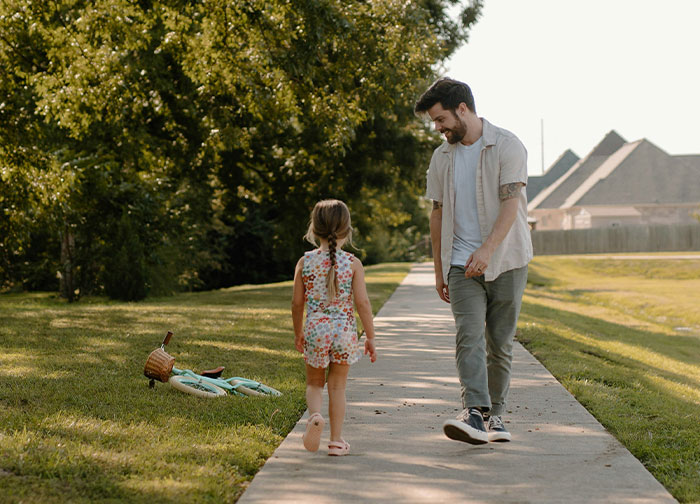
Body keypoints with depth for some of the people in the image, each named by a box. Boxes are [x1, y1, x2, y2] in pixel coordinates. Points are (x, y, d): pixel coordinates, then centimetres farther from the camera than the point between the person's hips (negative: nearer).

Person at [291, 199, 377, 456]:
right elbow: (362, 303, -7)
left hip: (315, 331, 1)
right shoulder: (353, 263, -5)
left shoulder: (305, 262, -1)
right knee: (337, 386, 11)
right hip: (344, 331, -1)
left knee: (314, 383, 17)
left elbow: (297, 302, 3)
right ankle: (336, 440, 13)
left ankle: (315, 415, -12)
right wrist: (370, 337, 1)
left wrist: (298, 333, 18)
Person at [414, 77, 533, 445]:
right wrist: (438, 269, 14)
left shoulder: (507, 146, -6)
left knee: (500, 342, 3)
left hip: (506, 261, -3)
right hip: (462, 263, 3)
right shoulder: (442, 157, 11)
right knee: (469, 336, -15)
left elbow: (511, 203, -16)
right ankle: (474, 414, -27)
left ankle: (495, 415, 16)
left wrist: (487, 249, -29)